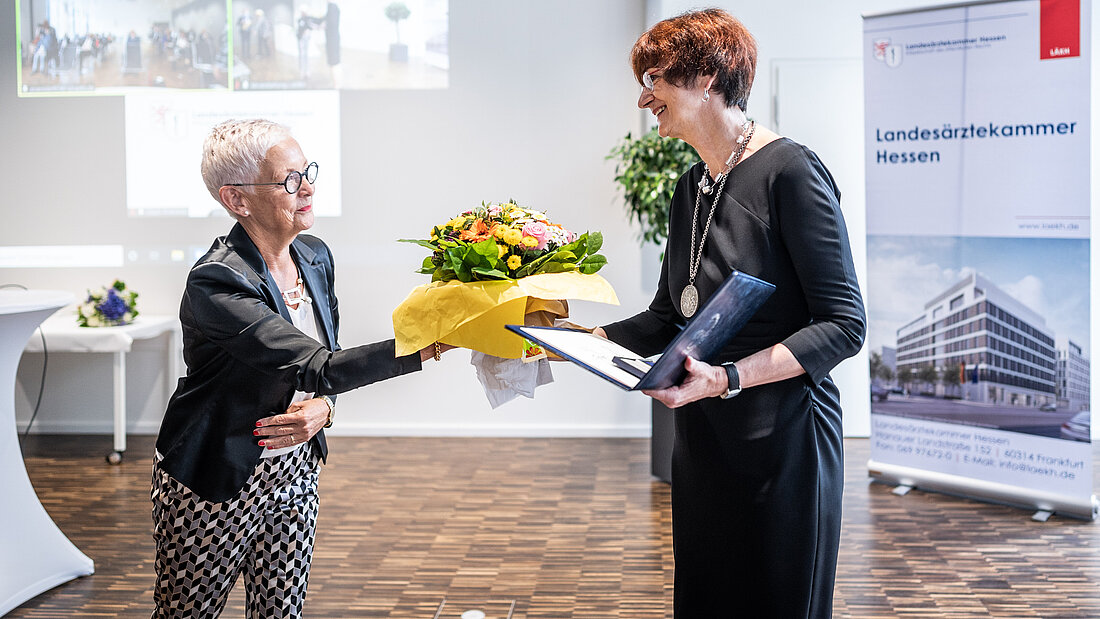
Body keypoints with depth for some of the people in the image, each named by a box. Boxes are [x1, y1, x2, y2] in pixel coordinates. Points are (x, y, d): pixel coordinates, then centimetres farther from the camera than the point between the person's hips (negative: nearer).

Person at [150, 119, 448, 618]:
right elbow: (316, 366, -35)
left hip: (294, 472, 6)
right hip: (213, 483, -6)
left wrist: (323, 407, -12)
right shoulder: (214, 283, -26)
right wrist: (431, 343, -43)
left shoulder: (315, 258, -1)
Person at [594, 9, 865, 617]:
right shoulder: (690, 188, 12)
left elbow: (844, 324, -17)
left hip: (781, 436, -7)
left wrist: (728, 378, -26)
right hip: (701, 436, 7)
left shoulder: (790, 170, -13)